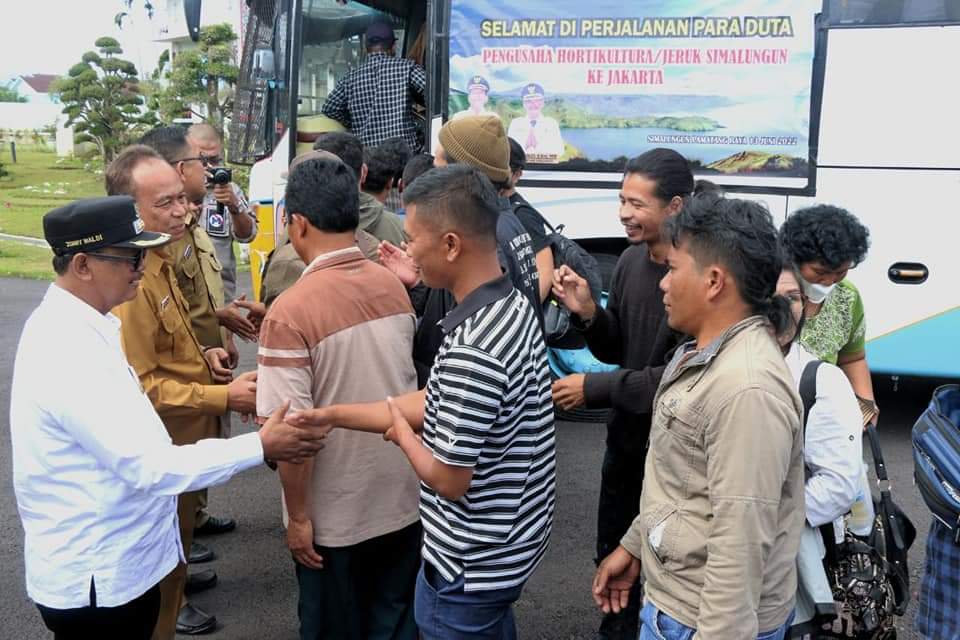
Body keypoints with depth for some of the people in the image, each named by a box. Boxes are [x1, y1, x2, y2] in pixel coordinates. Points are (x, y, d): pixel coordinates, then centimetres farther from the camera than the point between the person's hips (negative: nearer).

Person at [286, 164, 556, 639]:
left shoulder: (471, 349, -32)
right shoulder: (513, 305, -1)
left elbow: (449, 479, -26)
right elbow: (434, 405, 5)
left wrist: (403, 436, -7)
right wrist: (332, 415, 4)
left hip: (470, 564, -9)